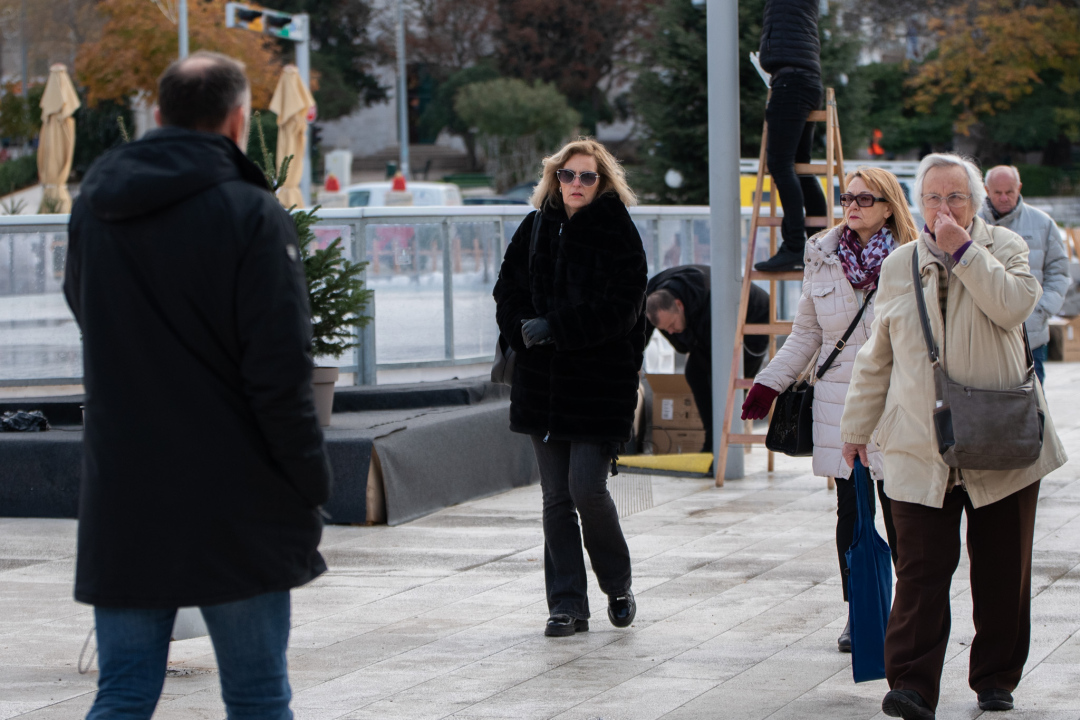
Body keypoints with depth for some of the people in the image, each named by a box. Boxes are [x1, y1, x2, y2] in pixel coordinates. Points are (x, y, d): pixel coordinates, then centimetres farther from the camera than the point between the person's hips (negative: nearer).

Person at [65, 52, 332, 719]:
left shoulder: (94, 207, 8)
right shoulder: (251, 215, -11)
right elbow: (281, 369, -15)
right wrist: (312, 482, -8)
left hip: (120, 506, 5)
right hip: (234, 510, -5)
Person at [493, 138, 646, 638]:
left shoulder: (619, 235, -5)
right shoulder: (536, 229, 9)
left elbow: (619, 309, -13)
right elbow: (507, 294, 10)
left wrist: (553, 328, -19)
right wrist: (525, 331, -10)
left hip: (600, 384, -4)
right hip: (543, 383, 5)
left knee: (587, 488, -10)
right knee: (556, 497, 5)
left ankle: (618, 586, 14)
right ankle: (567, 606, 10)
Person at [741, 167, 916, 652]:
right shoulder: (823, 258, 10)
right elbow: (806, 334, 18)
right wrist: (769, 384, 14)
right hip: (838, 402, 3)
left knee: (899, 514, -4)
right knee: (850, 512, 4)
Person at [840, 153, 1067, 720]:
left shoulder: (1004, 248, 4)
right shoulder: (898, 265, 11)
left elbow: (1013, 306, -17)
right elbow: (877, 355, 18)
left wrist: (963, 250, -15)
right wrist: (858, 424, 19)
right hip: (920, 449, 1)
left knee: (1002, 571, 6)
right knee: (921, 569, -9)